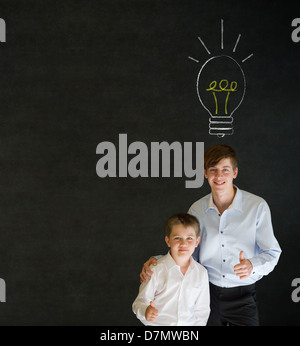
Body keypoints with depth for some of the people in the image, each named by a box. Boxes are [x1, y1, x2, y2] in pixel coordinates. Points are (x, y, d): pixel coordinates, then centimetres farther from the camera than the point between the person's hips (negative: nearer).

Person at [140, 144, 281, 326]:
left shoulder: (257, 206, -10)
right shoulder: (197, 209, 0)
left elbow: (272, 253, -7)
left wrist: (252, 266, -28)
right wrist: (156, 261, -9)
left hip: (242, 298, -2)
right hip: (207, 293, 2)